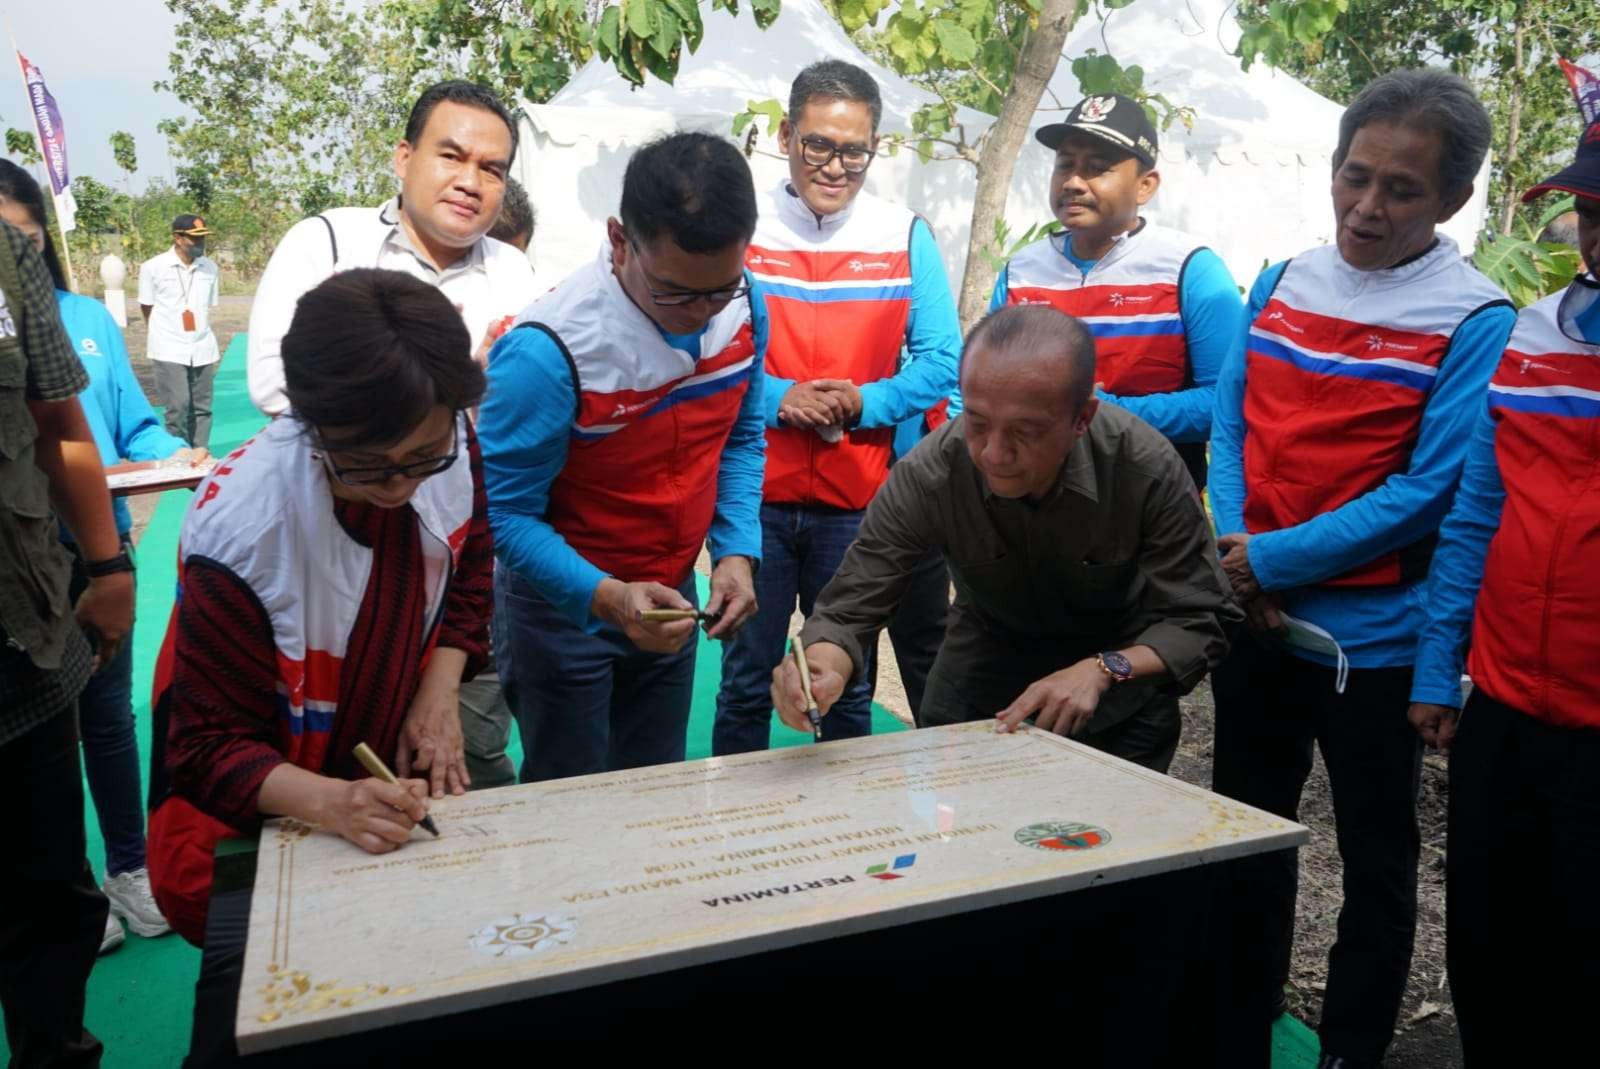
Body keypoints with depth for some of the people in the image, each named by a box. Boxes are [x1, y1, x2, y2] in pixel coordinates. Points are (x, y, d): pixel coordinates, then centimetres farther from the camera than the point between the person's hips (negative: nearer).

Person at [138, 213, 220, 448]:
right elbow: (147, 308, 5)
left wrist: (200, 334, 7)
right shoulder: (153, 267, -5)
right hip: (169, 350, -4)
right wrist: (164, 335, 9)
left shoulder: (210, 267, 5)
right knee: (178, 406, -9)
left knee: (202, 408, 6)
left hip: (202, 349, 4)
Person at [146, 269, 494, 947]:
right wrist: (330, 803, -37)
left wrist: (439, 694, -9)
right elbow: (213, 746, -20)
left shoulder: (451, 447, -17)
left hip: (395, 786, 4)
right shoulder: (240, 528, -29)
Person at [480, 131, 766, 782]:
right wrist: (605, 598, -36)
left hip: (669, 595, 5)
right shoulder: (548, 349, -29)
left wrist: (738, 552, -11)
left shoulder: (743, 305, -11)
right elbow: (506, 514, -22)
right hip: (562, 603, -5)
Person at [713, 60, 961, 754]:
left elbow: (942, 361, 0)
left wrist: (861, 402, -16)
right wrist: (777, 398, -18)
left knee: (850, 691, 13)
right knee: (746, 684, 9)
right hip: (754, 495, -1)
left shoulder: (906, 238, 3)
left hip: (860, 501, 1)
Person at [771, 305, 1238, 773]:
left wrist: (1104, 670, -42)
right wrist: (823, 667, -51)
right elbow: (850, 608, -28)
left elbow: (1198, 621, -24)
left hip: (1123, 669, 0)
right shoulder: (926, 475, -30)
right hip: (984, 667, 1)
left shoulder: (1149, 470, -31)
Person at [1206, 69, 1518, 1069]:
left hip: (1373, 638, -5)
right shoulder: (1281, 284, 5)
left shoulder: (1475, 321, -11)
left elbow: (1431, 490, -16)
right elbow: (1230, 423, 5)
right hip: (1254, 620, 6)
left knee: (1376, 860, 12)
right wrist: (1233, 549, -10)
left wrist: (1273, 557, -18)